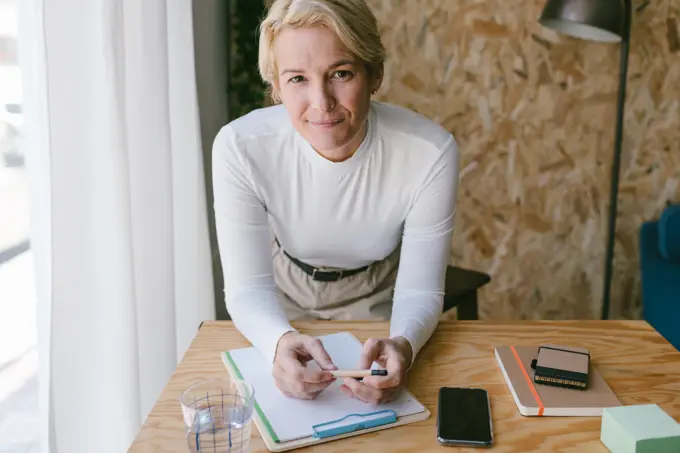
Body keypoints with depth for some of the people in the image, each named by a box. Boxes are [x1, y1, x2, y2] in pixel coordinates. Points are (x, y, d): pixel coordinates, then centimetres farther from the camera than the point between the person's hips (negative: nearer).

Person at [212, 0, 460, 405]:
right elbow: (247, 288, -22)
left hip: (376, 300, 0)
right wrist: (280, 341, -44)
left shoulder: (431, 152, -30)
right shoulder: (241, 147, -29)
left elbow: (420, 291, -21)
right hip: (281, 302, 0)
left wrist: (402, 345, -43)